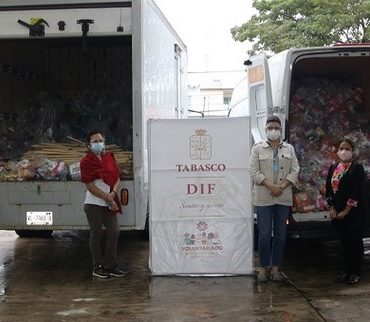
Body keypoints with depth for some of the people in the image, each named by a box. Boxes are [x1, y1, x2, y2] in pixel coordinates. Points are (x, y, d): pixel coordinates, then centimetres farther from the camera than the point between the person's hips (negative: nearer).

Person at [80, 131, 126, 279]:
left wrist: (113, 193, -10)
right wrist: (108, 198, -13)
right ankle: (98, 267, 11)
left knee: (114, 232, 6)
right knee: (96, 234, 1)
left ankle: (111, 266, 17)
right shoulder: (86, 161, -8)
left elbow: (117, 178, 9)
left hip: (109, 202, 6)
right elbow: (90, 186, -12)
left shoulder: (109, 157, 10)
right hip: (94, 203, -6)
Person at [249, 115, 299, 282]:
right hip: (263, 197, -2)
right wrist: (271, 186, -14)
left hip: (283, 198, 2)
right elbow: (254, 172, -3)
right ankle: (264, 267, 7)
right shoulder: (258, 148, 6)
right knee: (264, 235, -4)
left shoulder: (289, 149, 12)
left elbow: (295, 171, 5)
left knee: (280, 235, 4)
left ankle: (275, 267, 12)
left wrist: (282, 186, -10)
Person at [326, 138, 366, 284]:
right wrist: (332, 208, -2)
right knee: (344, 241, 11)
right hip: (337, 213, 5)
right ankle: (347, 270, 20)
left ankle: (356, 272, 10)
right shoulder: (333, 167, 9)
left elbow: (358, 192, -14)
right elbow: (328, 188, 9)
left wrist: (346, 211, -16)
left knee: (355, 242, 3)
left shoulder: (357, 168, -8)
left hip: (354, 212, -5)